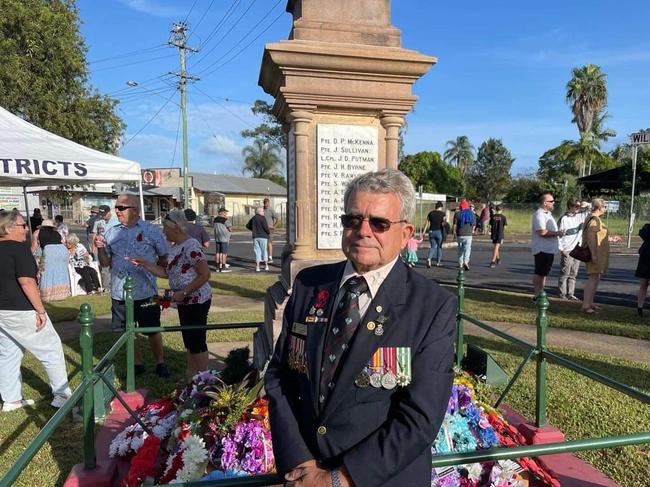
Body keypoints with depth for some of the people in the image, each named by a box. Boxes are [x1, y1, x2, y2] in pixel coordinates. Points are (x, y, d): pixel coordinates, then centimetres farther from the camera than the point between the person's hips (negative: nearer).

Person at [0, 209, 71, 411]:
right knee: (51, 349, 3)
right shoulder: (19, 248, -16)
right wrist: (40, 310, -19)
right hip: (21, 312, -9)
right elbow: (26, 282, -22)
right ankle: (62, 394, 9)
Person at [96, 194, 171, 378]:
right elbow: (105, 262, 10)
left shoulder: (151, 230, -4)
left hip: (145, 292, -3)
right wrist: (100, 248, -7)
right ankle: (137, 364, 30)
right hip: (119, 292, 4)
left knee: (153, 330, 6)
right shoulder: (111, 232, 6)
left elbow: (164, 257, 2)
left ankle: (160, 363, 23)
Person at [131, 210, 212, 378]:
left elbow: (205, 274, -24)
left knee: (197, 342, 0)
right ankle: (191, 377, 30)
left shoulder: (191, 246, -20)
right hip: (185, 302, 10)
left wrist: (184, 292, -23)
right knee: (189, 341, 18)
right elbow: (167, 272, 15)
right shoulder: (175, 247, 10)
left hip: (197, 301, -10)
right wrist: (144, 263, 6)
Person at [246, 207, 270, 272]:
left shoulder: (253, 218, 8)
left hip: (255, 237, 4)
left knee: (257, 252, 6)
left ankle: (257, 267, 2)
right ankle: (266, 266, 16)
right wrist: (269, 232, 1)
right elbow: (266, 227, -18)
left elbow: (247, 226, 17)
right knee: (264, 251, 8)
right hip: (263, 236, -4)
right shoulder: (262, 218, -10)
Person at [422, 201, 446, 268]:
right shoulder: (443, 214, -4)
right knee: (439, 247, 14)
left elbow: (427, 223, 3)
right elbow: (444, 223, -16)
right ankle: (438, 262, 17)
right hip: (439, 232, -2)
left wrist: (424, 232, 5)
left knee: (433, 247, 11)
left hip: (431, 232, 3)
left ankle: (429, 258, -15)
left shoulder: (431, 213, 4)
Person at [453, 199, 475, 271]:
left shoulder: (457, 214, -5)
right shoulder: (472, 213, 2)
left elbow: (455, 225, -6)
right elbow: (474, 224, 8)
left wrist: (454, 232, 6)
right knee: (467, 249, -3)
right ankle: (466, 262, -24)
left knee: (460, 249, 14)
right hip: (468, 234, 0)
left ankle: (460, 263, 20)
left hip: (460, 234, 0)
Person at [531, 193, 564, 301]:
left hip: (549, 249, 11)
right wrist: (557, 233, -18)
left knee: (544, 273, 15)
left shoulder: (548, 214, 18)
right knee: (539, 273, -5)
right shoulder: (539, 214, -16)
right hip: (542, 249, -11)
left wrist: (558, 232, 10)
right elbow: (542, 232, -25)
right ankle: (536, 295, 1)